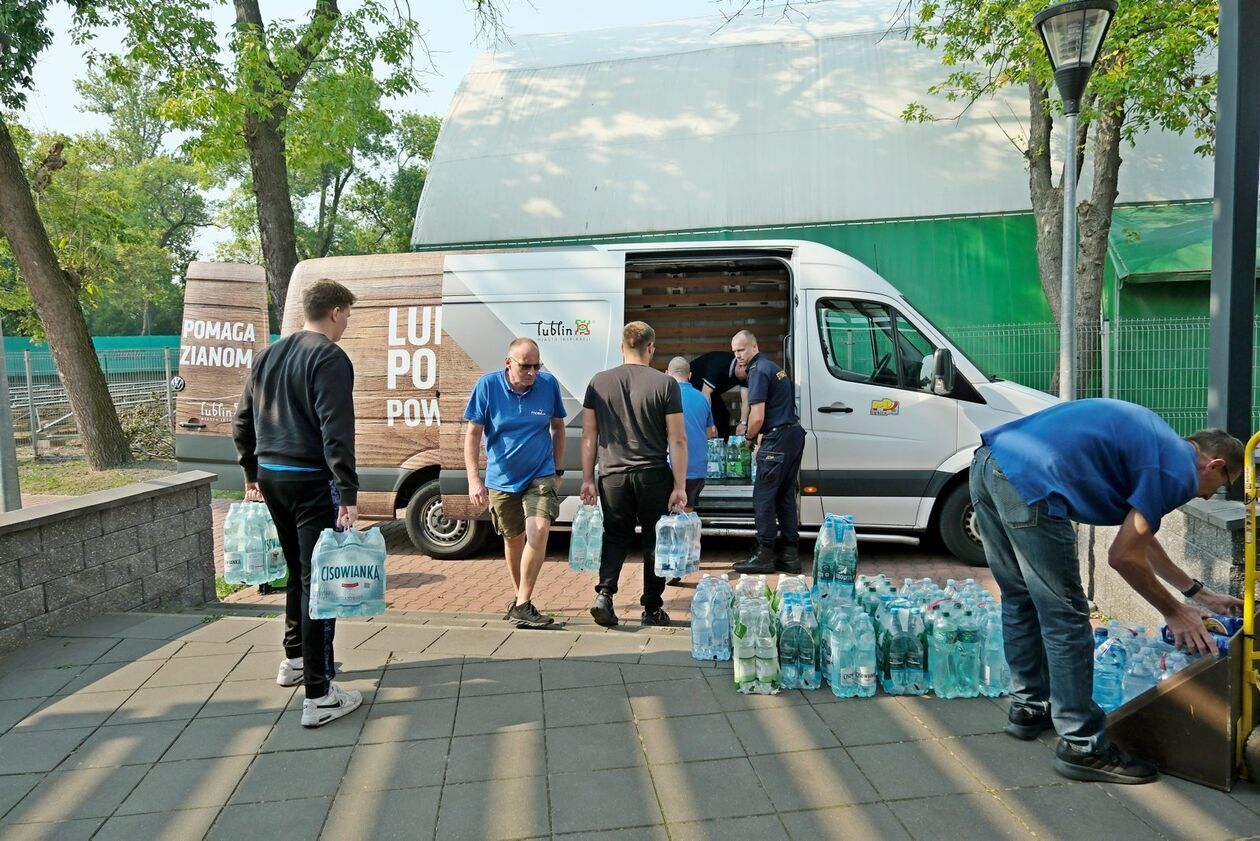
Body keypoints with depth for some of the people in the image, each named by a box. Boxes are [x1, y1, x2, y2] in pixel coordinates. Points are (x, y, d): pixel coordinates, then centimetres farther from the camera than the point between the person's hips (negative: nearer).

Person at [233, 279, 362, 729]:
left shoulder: (268, 355, 14)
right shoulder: (330, 358, -12)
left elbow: (241, 422, 18)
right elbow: (336, 432, -20)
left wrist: (251, 472, 26)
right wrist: (348, 494, -22)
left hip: (271, 476, 8)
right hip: (311, 480, -8)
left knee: (298, 570, 23)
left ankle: (294, 658, 38)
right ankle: (319, 696, -4)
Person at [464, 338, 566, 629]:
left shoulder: (548, 384, -8)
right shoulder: (488, 385, -12)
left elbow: (557, 427, 6)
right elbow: (473, 434, -8)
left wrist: (558, 471, 7)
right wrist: (474, 479, -16)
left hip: (540, 475, 0)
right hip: (502, 478, 1)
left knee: (539, 530, -20)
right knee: (513, 539, 15)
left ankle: (522, 605, -12)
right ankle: (519, 596, 36)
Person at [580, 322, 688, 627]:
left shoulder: (599, 382, 2)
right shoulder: (665, 384, -5)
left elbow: (589, 436, 4)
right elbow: (677, 439, -6)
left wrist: (588, 479, 11)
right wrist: (680, 486, -2)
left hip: (613, 475, 2)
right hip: (653, 476, -2)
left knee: (615, 536, 16)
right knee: (654, 540, 11)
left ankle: (604, 594, -2)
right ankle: (652, 608, 17)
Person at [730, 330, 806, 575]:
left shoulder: (758, 371, -11)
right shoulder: (774, 368, 19)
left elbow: (758, 417, -18)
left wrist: (749, 439, 0)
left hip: (777, 439, -10)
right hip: (794, 434, 10)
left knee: (763, 497, -3)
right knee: (786, 496, 12)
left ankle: (764, 555, 1)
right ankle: (790, 556, 15)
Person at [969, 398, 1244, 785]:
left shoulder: (1153, 442, 30)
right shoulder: (1179, 471, 3)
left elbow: (1140, 538, 38)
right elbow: (1123, 556, 0)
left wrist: (1198, 592, 43)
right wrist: (1174, 612, 15)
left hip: (987, 462, 10)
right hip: (1028, 481, -10)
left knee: (1020, 600, 23)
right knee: (1065, 618, 3)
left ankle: (1029, 706, 38)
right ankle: (1082, 746, 13)